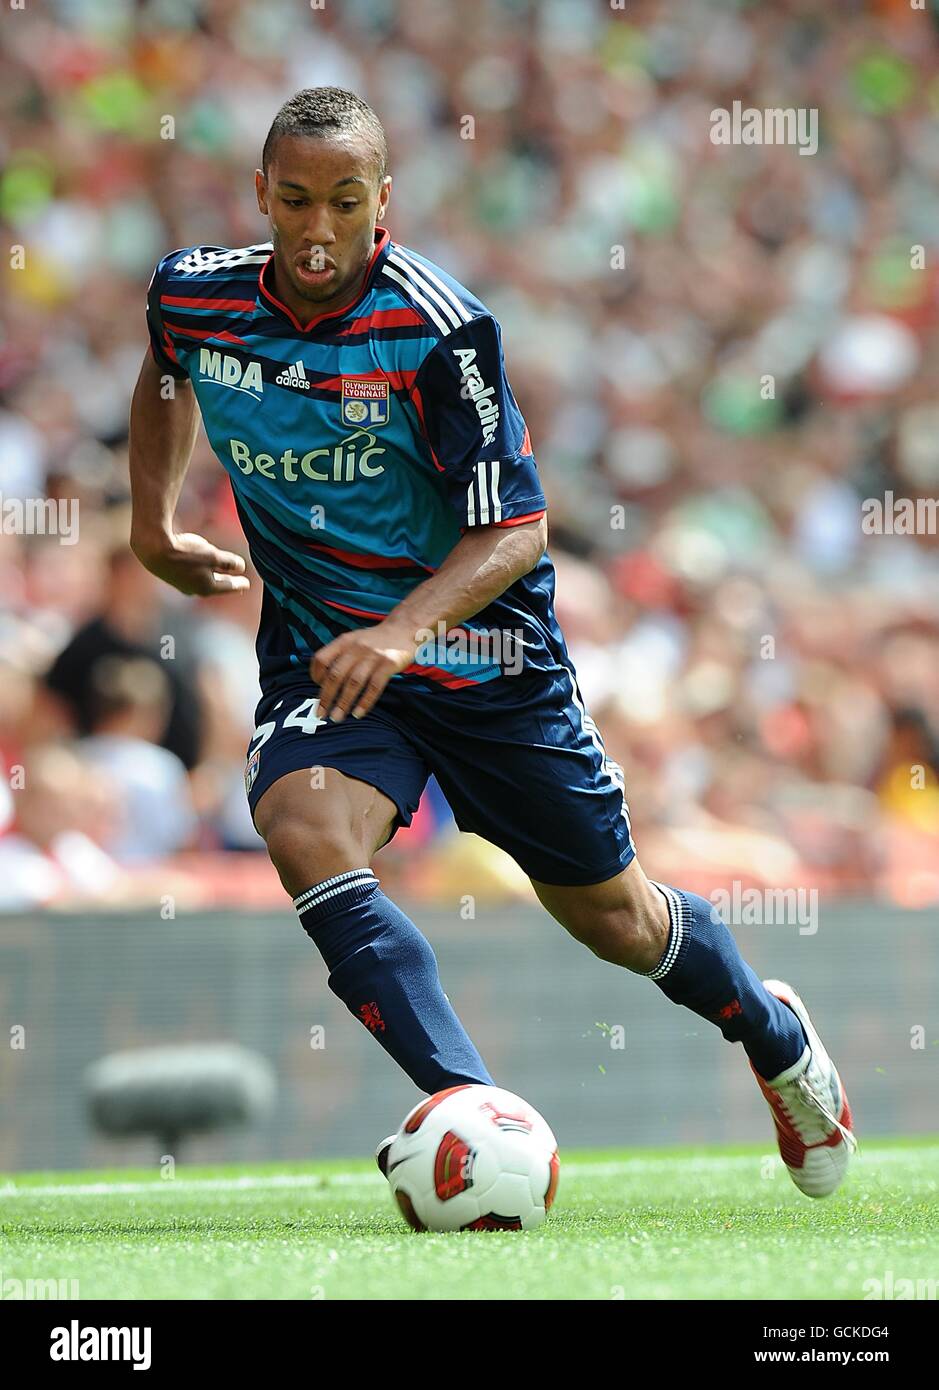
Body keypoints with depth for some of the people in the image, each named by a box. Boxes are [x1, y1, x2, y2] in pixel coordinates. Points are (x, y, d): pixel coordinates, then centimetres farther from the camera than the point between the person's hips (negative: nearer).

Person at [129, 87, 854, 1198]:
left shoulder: (439, 327, -22)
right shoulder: (195, 293, -9)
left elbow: (515, 530, -22)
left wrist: (401, 631, -37)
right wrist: (153, 520, 12)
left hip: (483, 648, -2)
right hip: (319, 652, 3)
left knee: (613, 918, 10)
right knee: (305, 832, -31)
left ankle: (774, 1035, 43)